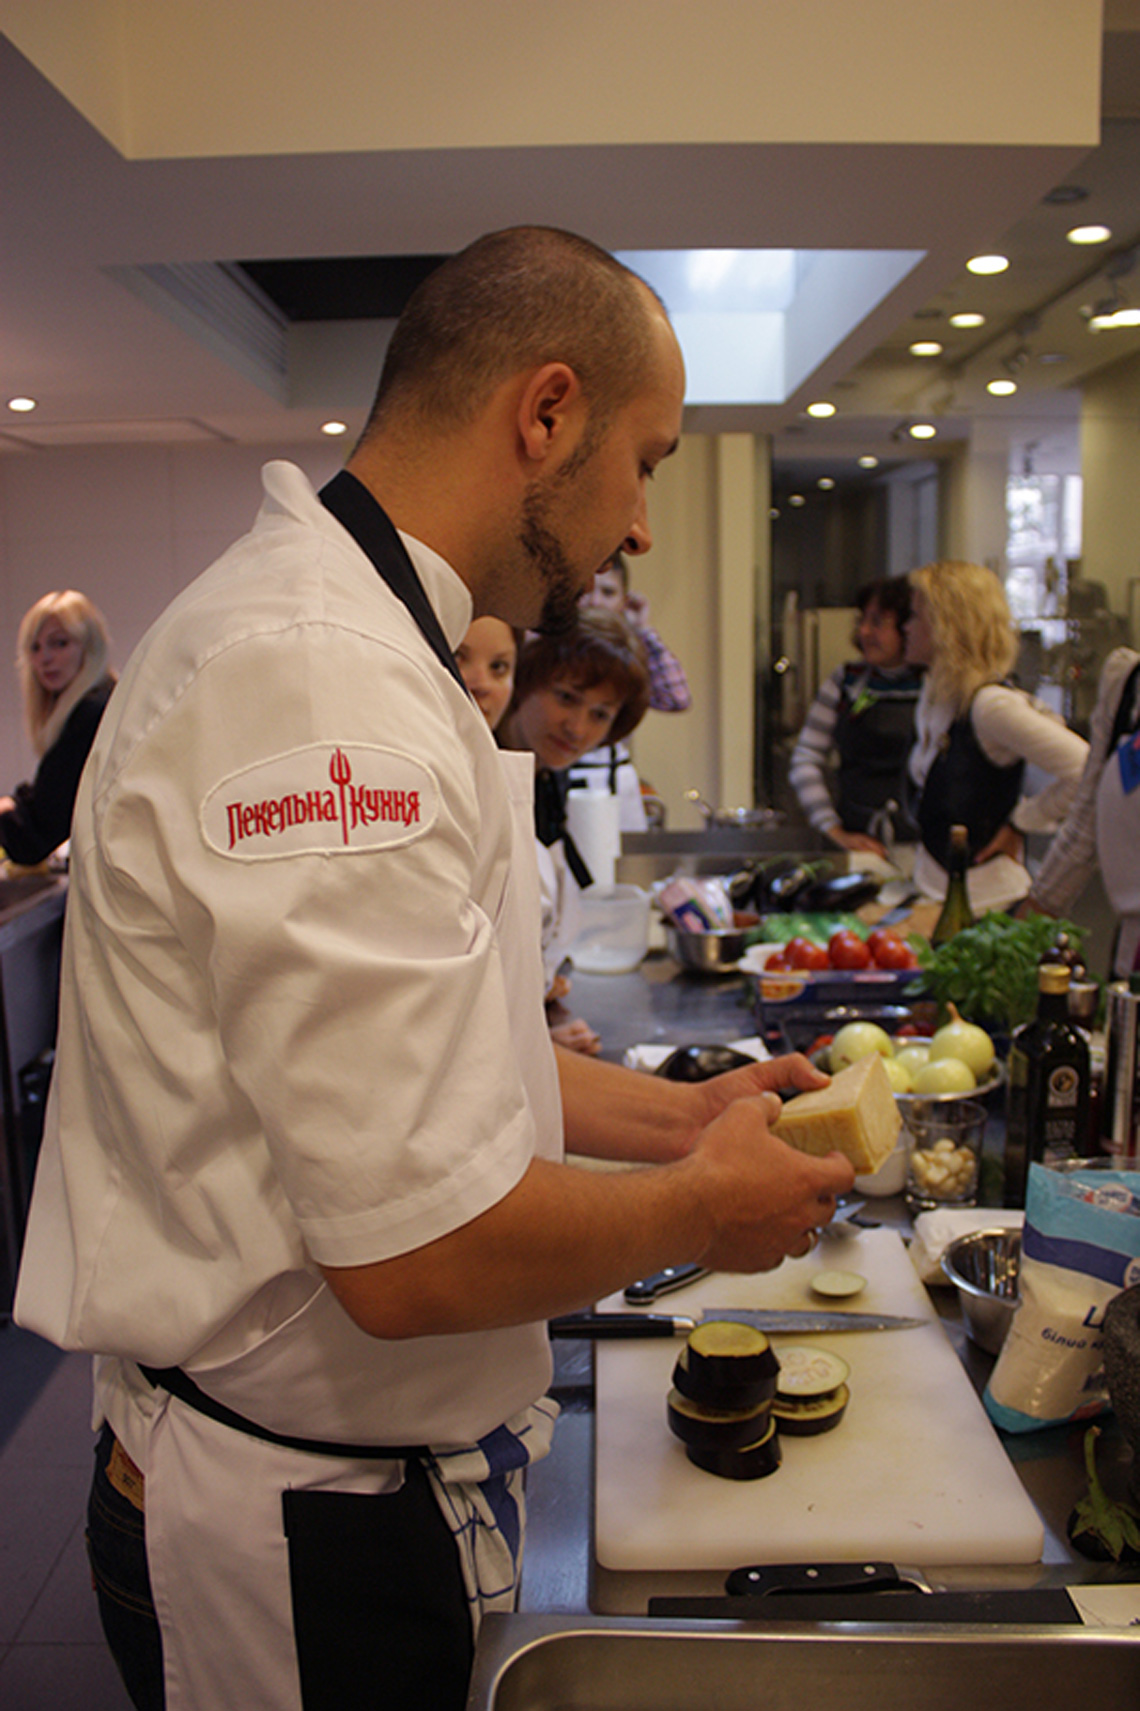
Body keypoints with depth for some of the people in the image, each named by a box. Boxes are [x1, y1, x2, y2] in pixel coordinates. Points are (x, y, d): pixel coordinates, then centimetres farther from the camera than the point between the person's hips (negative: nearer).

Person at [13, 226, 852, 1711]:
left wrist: (680, 1114, 8)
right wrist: (698, 1210, -13)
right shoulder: (320, 684, -28)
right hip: (299, 1545, -9)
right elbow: (423, 1252, -31)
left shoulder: (349, 641, 8)